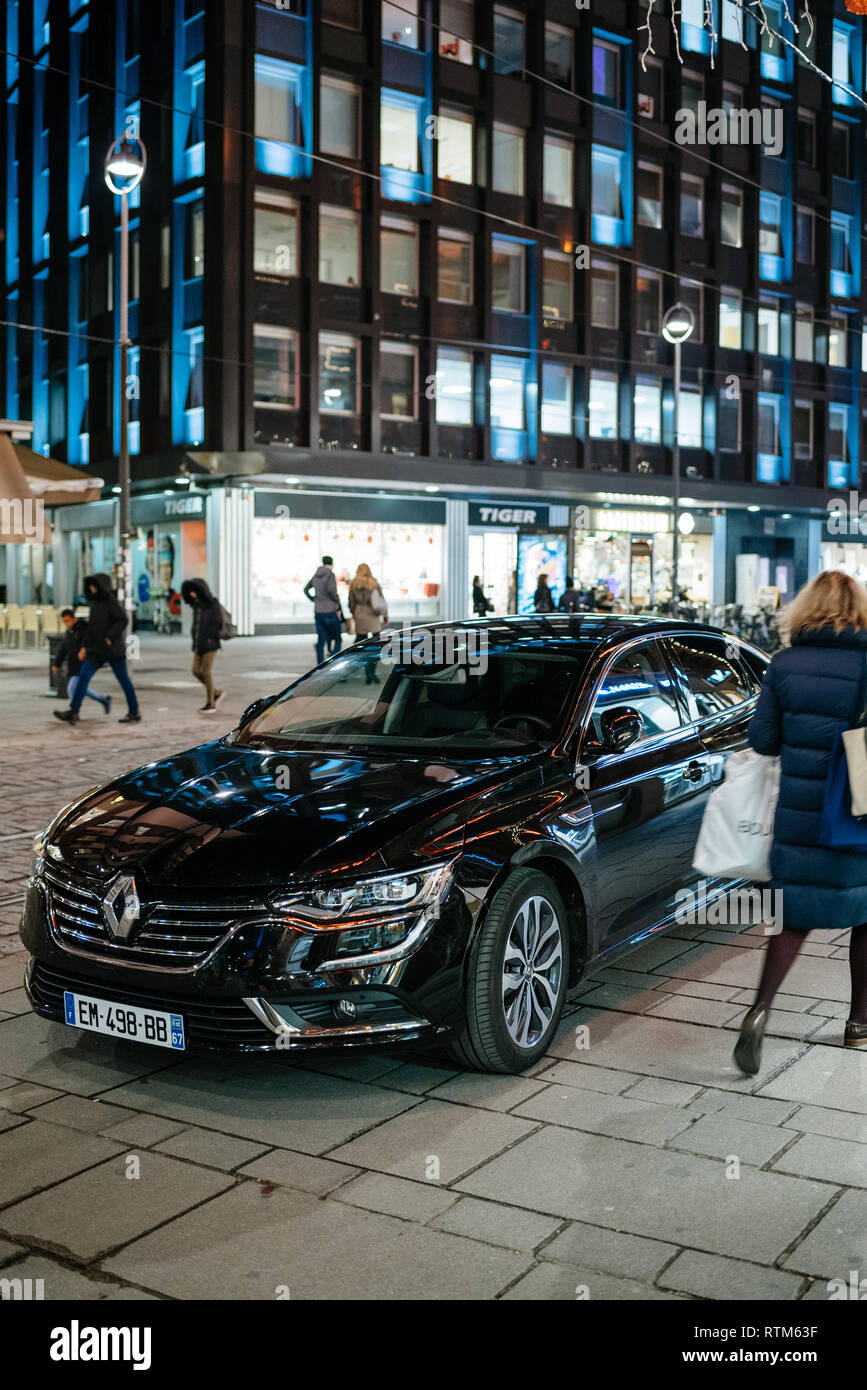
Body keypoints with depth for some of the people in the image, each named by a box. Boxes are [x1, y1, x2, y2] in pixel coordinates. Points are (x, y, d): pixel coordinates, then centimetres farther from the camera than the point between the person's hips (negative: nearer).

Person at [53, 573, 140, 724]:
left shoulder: (111, 601, -9)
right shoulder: (95, 603, 14)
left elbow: (122, 620, -17)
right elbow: (92, 628, 19)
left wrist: (110, 637, -24)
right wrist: (84, 647, 14)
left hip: (113, 649, -7)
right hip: (97, 650, 7)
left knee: (123, 679, 3)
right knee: (83, 677, -4)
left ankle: (134, 713, 14)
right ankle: (73, 712, -8)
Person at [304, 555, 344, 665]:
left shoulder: (316, 575, 10)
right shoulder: (330, 574, -9)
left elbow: (306, 589, 18)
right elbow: (331, 590, -23)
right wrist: (337, 600, -7)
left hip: (318, 612, 6)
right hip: (330, 611, -6)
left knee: (321, 641, 7)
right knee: (338, 639, 4)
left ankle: (320, 665, 4)